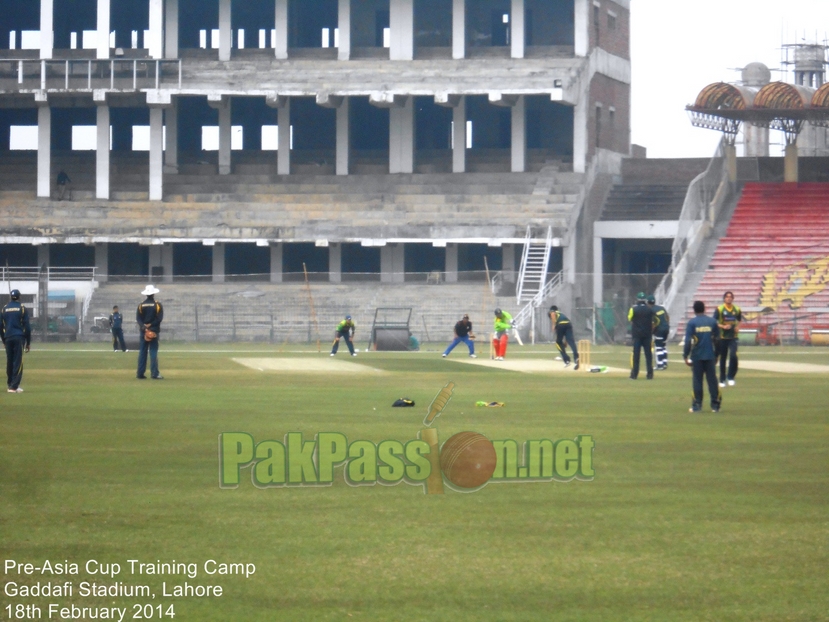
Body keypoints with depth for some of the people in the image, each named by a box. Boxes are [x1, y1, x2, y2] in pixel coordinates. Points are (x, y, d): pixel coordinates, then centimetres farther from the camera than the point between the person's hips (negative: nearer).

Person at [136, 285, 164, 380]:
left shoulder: (141, 305, 5)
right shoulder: (157, 305, -3)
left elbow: (138, 318, -4)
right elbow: (159, 318, -12)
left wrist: (144, 327, -11)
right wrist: (150, 325, -10)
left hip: (143, 331, 3)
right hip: (154, 331, -3)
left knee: (142, 352, 6)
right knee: (153, 352, -4)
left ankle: (140, 373, 4)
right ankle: (154, 374, -9)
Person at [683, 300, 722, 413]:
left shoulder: (692, 322, -4)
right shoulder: (712, 322, 3)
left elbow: (688, 341, -9)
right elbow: (717, 339, 6)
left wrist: (685, 356, -3)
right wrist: (716, 355, 15)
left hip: (697, 357, -2)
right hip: (710, 356, 2)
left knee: (697, 380, 5)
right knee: (712, 380, 5)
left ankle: (697, 405, 5)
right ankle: (715, 405, 4)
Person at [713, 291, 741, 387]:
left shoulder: (737, 310, 6)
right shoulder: (719, 309, -4)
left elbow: (739, 320, 20)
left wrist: (738, 327, 0)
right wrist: (723, 326, -19)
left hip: (733, 337, 1)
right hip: (722, 337, -1)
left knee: (733, 355, -17)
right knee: (723, 358, 6)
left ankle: (731, 377, -3)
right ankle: (722, 380, 17)